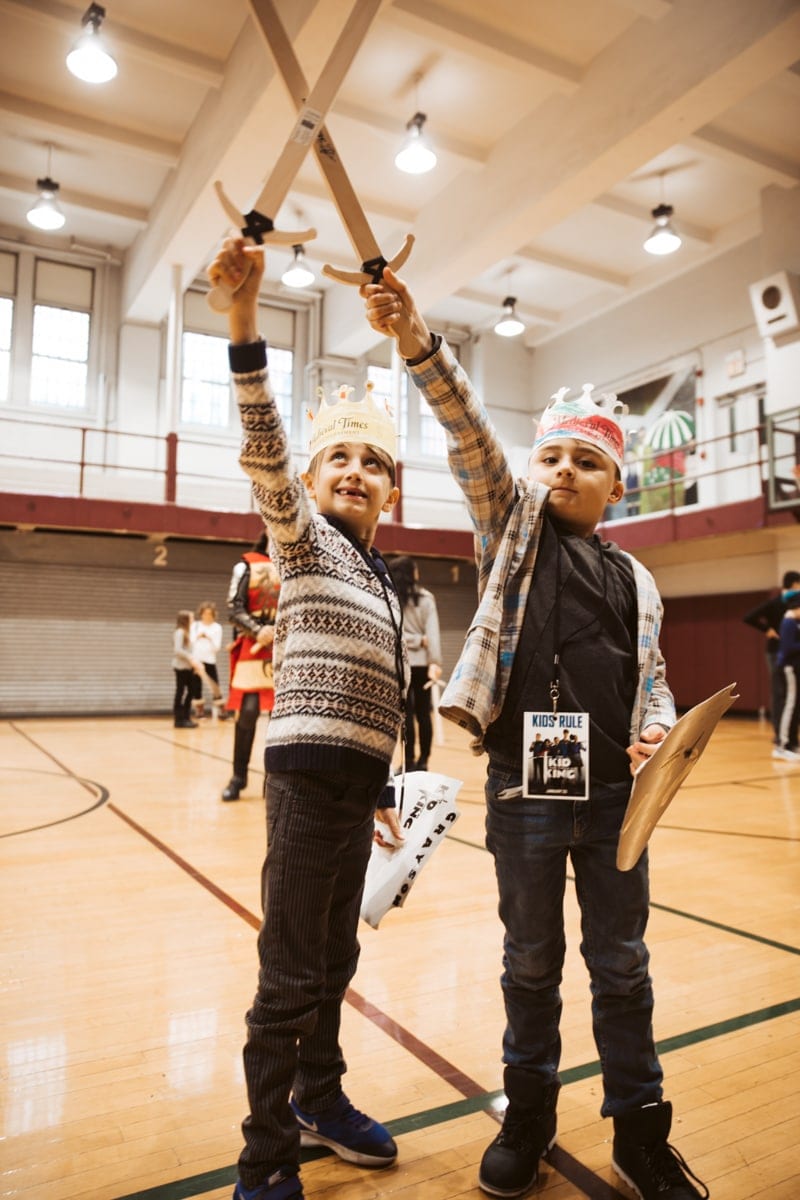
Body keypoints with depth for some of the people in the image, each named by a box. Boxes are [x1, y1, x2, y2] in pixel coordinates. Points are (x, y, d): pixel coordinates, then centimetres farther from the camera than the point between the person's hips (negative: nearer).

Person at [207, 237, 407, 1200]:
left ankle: (319, 1101, 39)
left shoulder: (382, 579, 16)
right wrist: (244, 316, -31)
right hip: (309, 771, -7)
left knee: (334, 959, 20)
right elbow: (264, 451, -21)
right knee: (291, 976, -1)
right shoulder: (304, 540, -2)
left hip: (355, 783, 7)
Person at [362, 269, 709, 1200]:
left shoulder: (636, 581, 10)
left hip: (615, 793, 2)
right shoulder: (512, 524, 3)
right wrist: (416, 342, -25)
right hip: (524, 788, -2)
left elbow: (653, 683, 14)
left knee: (622, 965, 14)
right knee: (531, 962, 14)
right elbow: (470, 435, -12)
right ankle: (529, 1118, 36)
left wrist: (658, 733, -7)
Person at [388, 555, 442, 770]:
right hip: (422, 661, 1)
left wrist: (418, 640, -4)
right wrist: (435, 662, -11)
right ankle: (423, 760, 13)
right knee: (423, 713, 9)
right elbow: (433, 632, -7)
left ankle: (409, 761, 5)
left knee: (407, 714, 4)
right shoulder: (426, 598, -1)